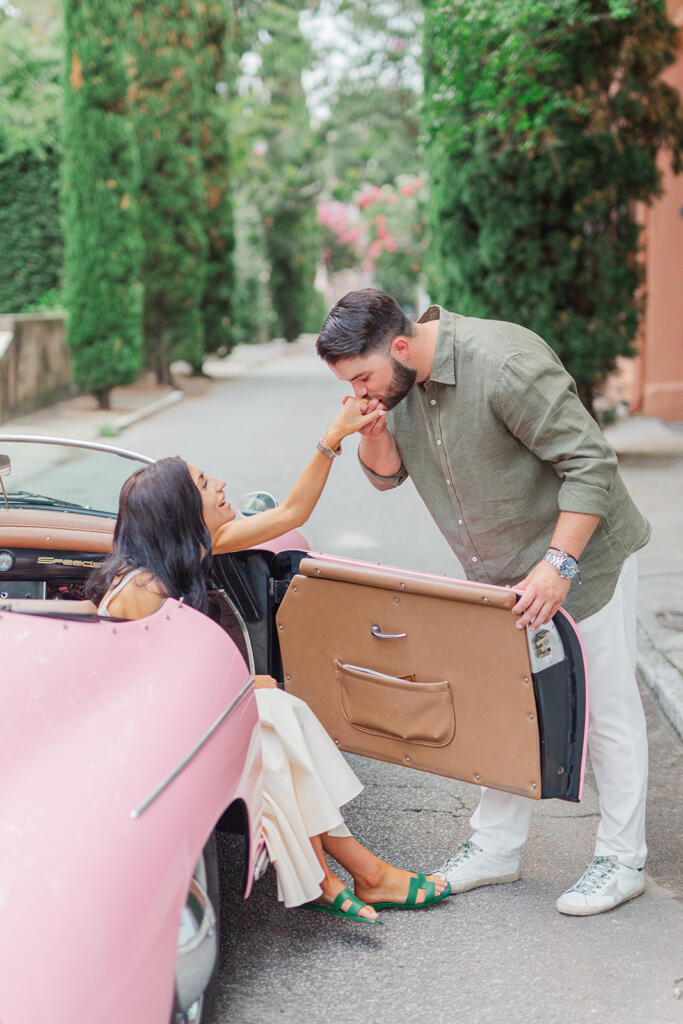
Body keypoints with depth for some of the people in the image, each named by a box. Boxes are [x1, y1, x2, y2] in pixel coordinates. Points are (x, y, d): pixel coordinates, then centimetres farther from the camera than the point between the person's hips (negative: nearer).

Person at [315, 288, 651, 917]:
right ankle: (496, 847, 26)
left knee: (606, 710, 2)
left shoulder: (504, 363, -29)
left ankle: (622, 861, 15)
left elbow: (591, 463, -27)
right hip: (500, 575, 8)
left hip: (581, 556, -8)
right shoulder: (398, 381, -4)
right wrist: (373, 431, -15)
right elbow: (386, 473, 7)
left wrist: (557, 565, -30)